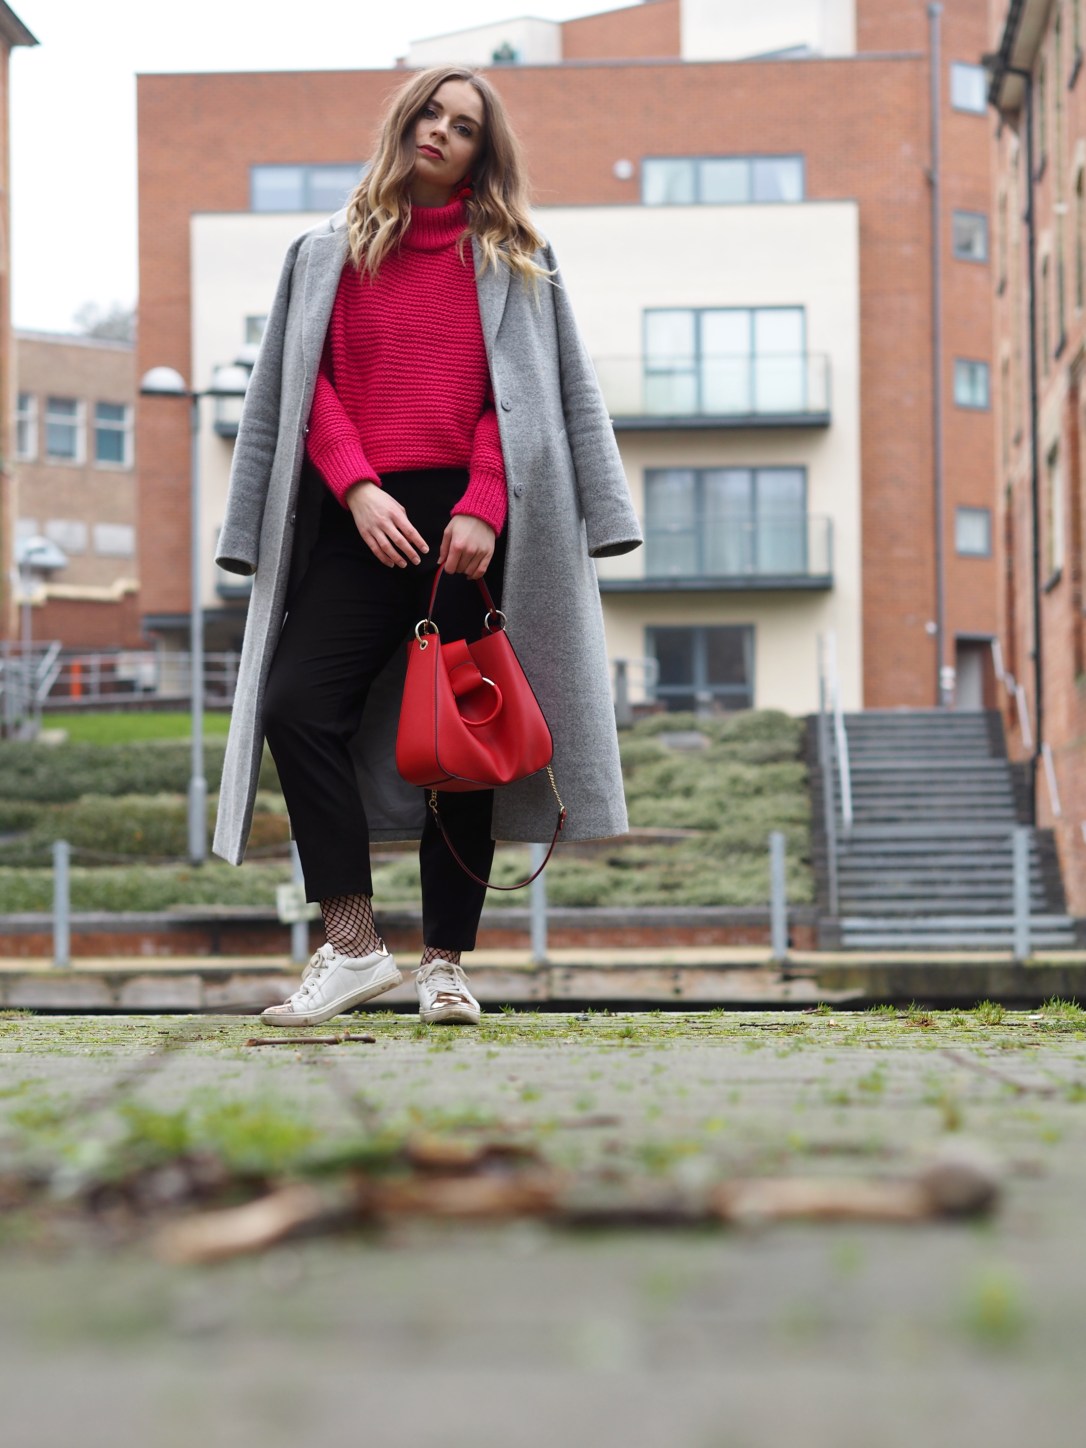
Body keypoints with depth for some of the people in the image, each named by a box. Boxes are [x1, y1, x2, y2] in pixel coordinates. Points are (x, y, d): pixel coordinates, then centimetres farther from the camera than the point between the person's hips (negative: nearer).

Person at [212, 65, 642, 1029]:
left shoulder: (512, 261, 13)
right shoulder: (331, 255, 16)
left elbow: (519, 395, 4)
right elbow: (314, 389, 8)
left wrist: (482, 508, -11)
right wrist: (357, 489, -9)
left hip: (470, 522, -1)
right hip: (361, 518, 1)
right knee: (298, 705, -15)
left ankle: (447, 964, 4)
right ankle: (352, 942, -13)